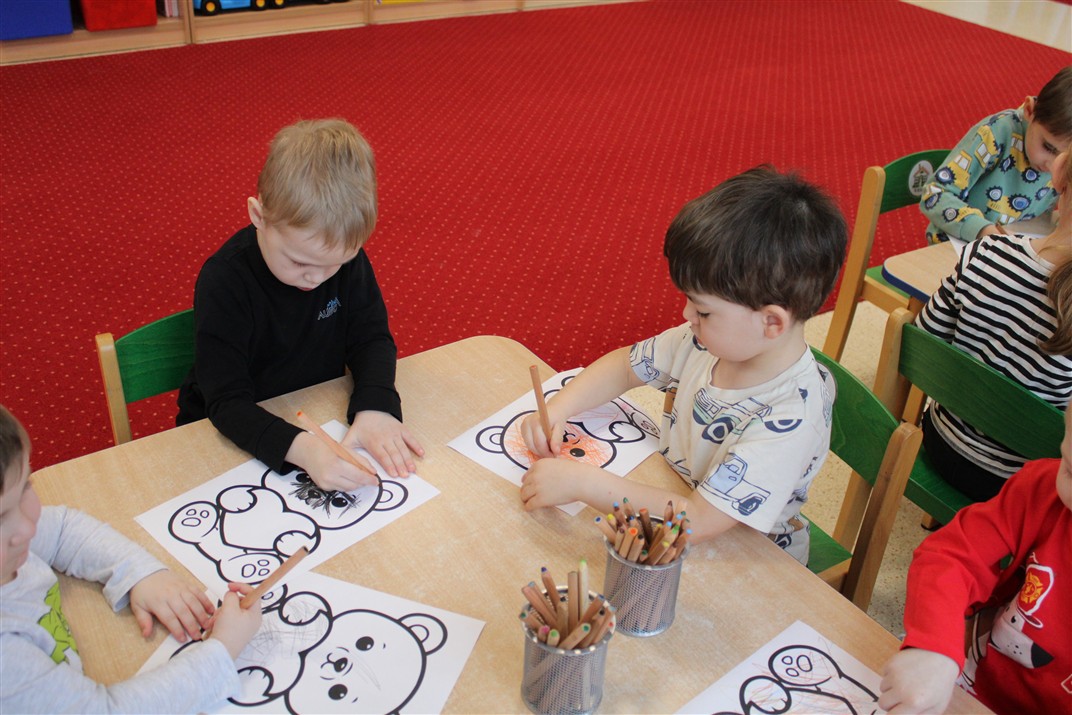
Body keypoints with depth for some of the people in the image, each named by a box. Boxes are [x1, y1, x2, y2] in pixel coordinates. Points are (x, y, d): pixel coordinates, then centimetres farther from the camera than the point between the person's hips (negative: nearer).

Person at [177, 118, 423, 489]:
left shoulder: (344, 254, -13)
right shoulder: (223, 281, -25)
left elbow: (371, 337, -5)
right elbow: (227, 403, -27)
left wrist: (375, 406, -26)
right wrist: (302, 448, -45)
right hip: (238, 436, -5)